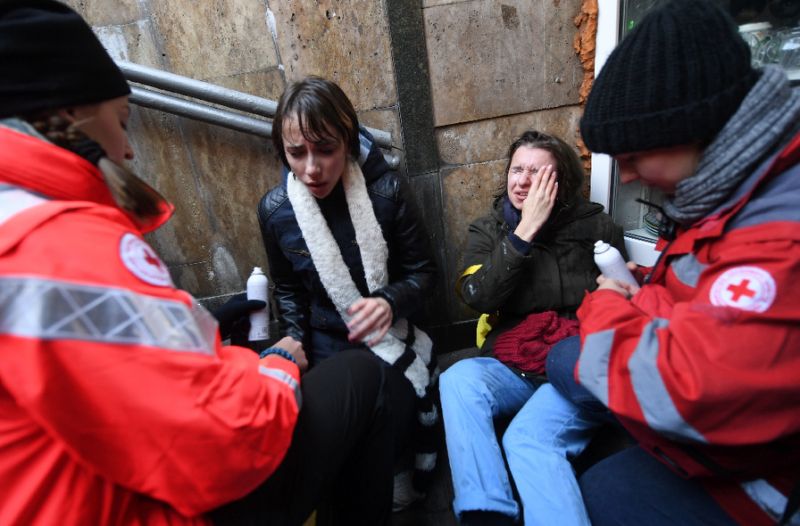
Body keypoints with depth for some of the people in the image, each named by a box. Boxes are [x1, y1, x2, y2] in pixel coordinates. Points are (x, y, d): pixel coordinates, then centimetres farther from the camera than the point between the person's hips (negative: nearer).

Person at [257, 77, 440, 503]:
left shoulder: (386, 190, -12)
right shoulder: (274, 211, -7)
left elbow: (422, 271, -4)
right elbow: (288, 291, 8)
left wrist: (391, 302, -24)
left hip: (392, 339, 0)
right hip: (328, 347, 1)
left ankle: (392, 472, 16)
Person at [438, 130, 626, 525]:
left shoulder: (595, 227, 5)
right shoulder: (488, 229, 9)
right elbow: (478, 297, -8)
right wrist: (525, 231, -12)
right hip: (511, 366, 3)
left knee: (529, 437, -31)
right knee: (458, 379, -30)